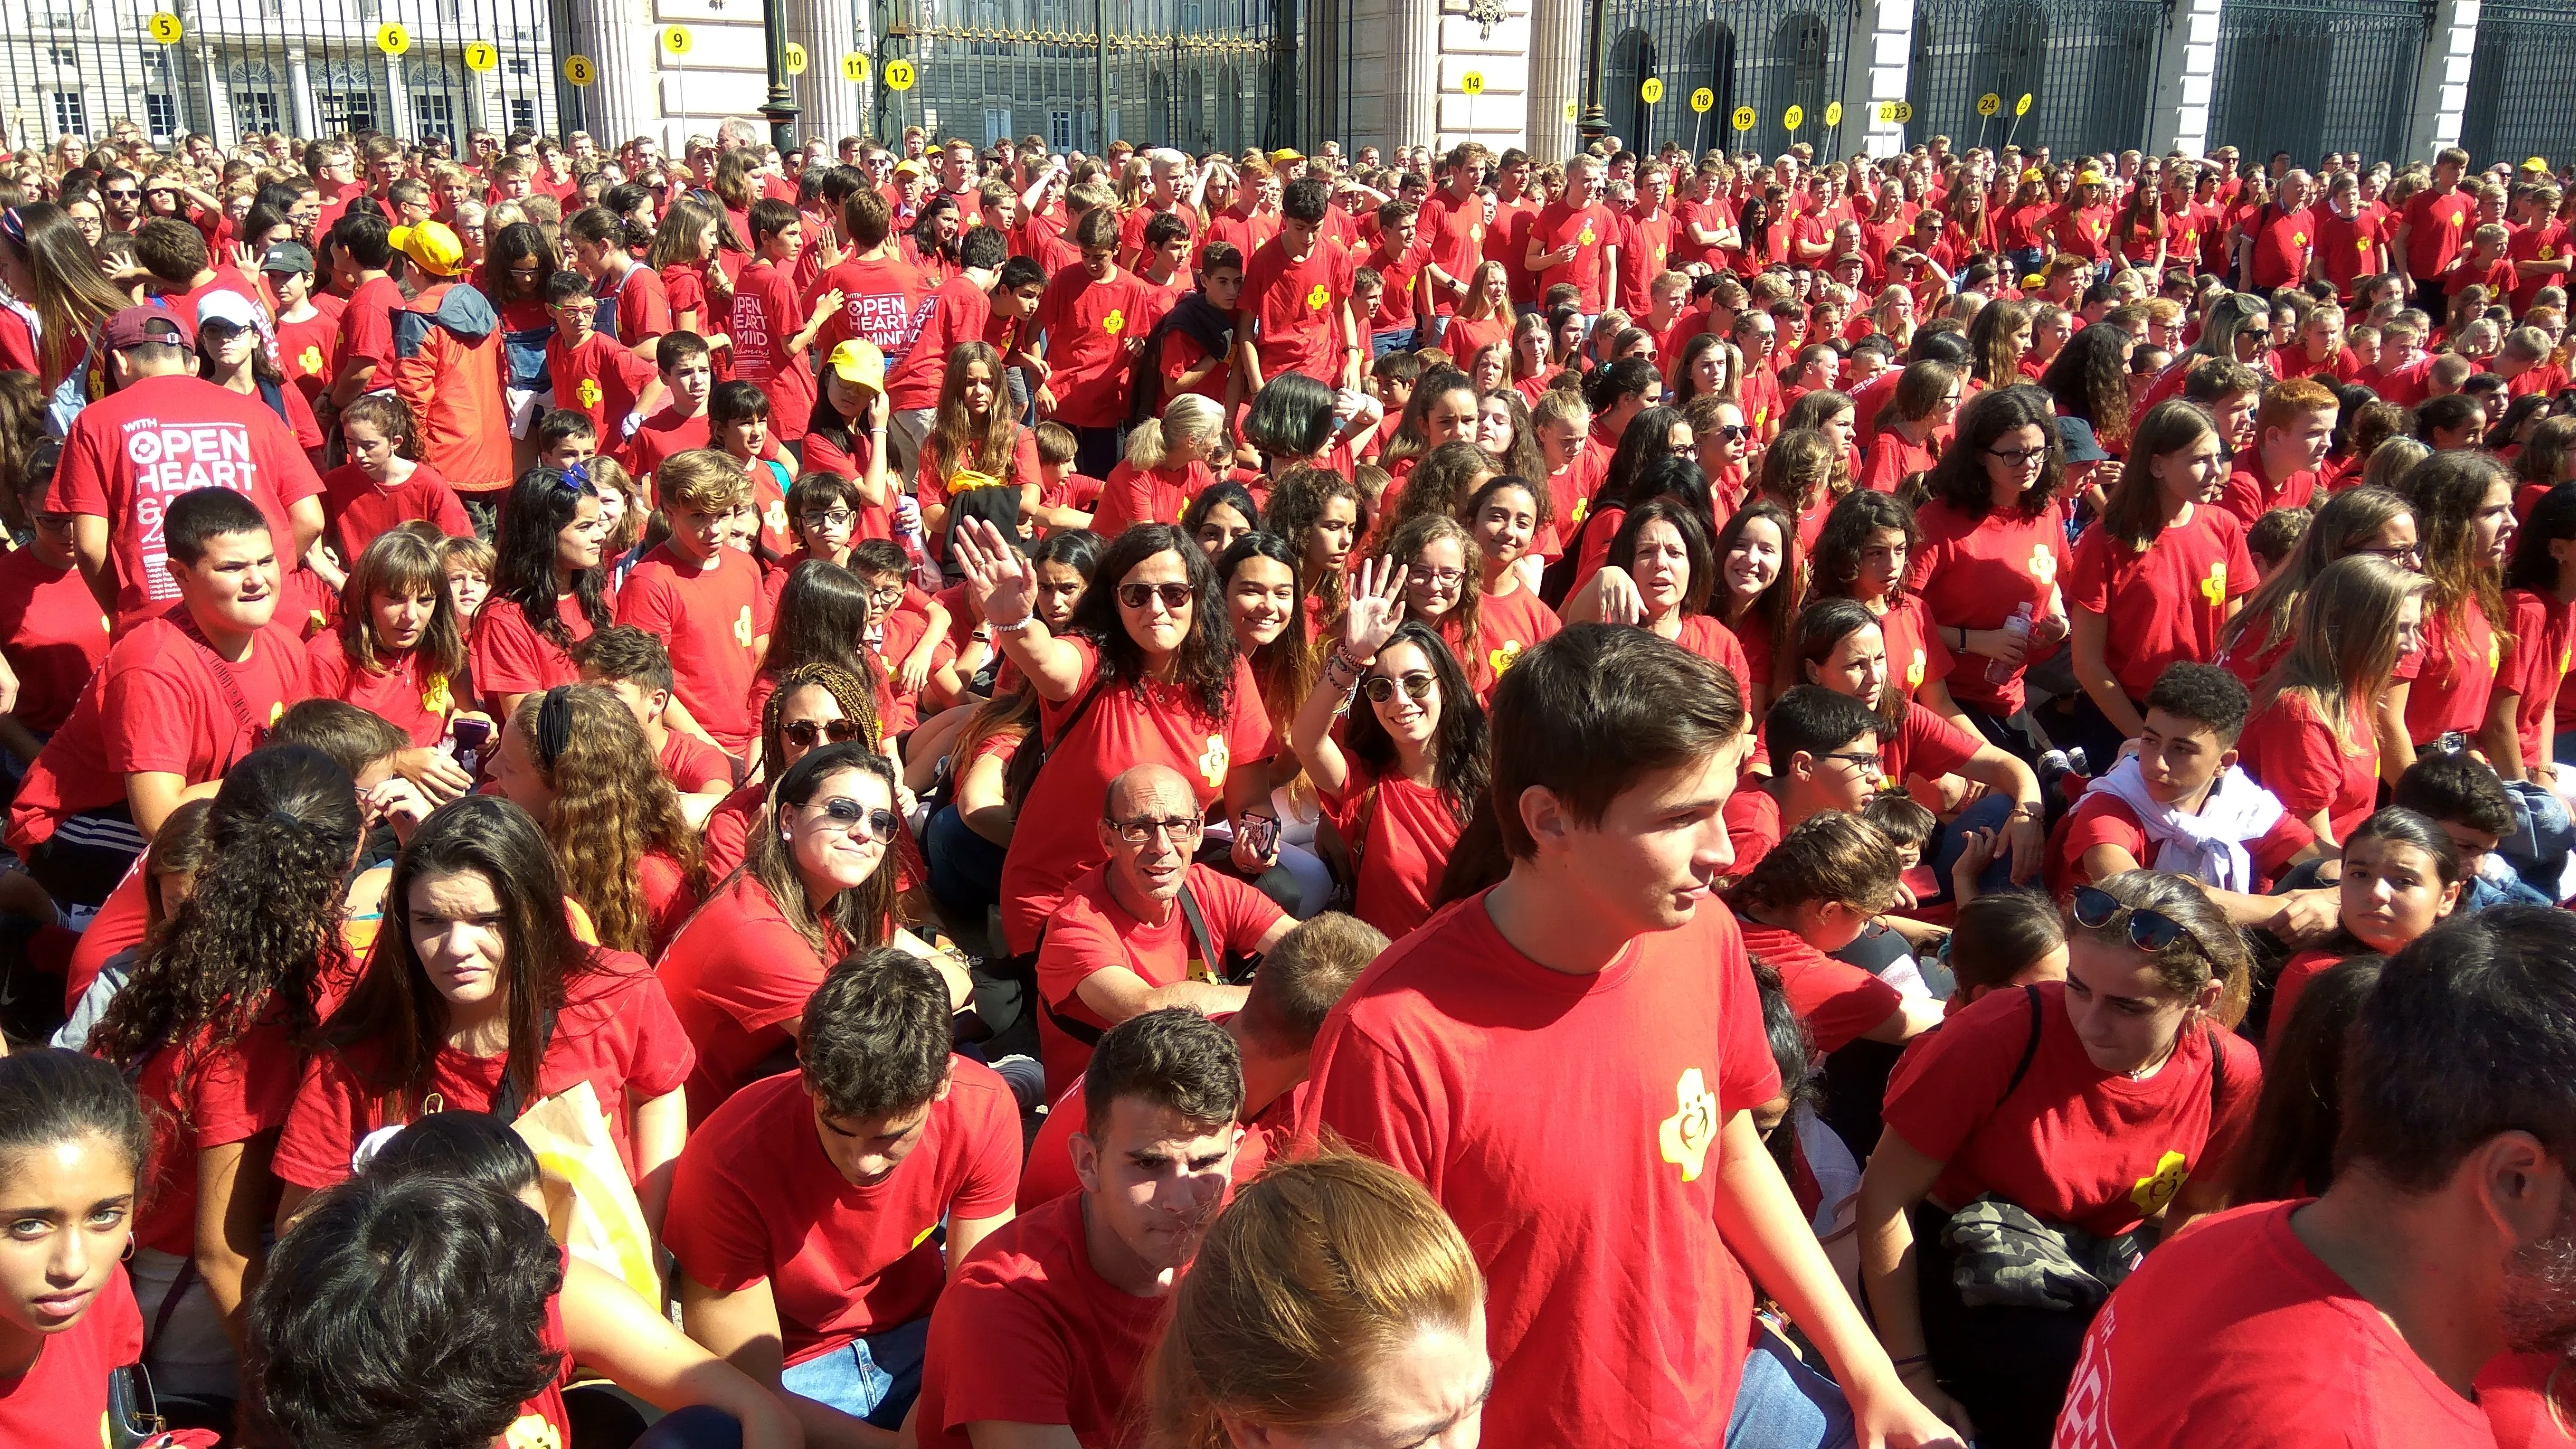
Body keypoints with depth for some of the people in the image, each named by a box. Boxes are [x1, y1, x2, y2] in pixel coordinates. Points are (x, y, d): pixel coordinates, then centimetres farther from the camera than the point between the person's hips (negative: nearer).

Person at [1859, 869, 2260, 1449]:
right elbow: (1886, 1195, -17)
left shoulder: (2231, 1075, -12)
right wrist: (1914, 1375, -15)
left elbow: (2194, 1211, 7)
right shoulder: (2007, 1033, -25)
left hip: (2103, 1284, 5)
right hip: (1958, 1270, -4)